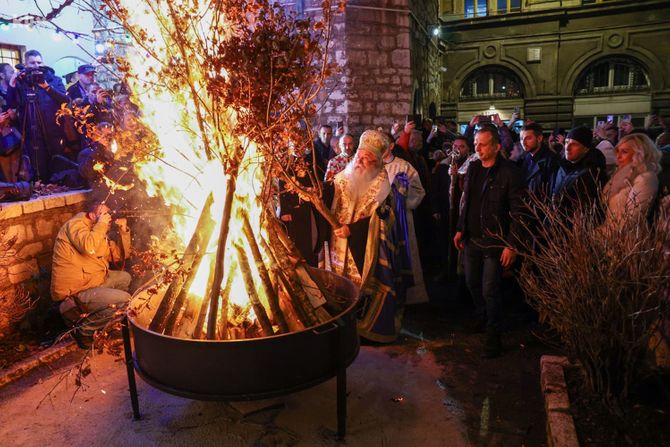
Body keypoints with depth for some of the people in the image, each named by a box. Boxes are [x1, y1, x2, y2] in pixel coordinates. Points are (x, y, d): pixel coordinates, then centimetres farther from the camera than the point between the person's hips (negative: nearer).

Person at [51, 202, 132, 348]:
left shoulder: (100, 235, 16)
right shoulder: (75, 224, -10)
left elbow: (122, 255, 16)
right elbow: (89, 247, -30)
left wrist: (123, 231, 6)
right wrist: (101, 224, -18)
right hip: (74, 294, -10)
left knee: (124, 277, 17)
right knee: (124, 299, -19)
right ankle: (83, 328, -4)